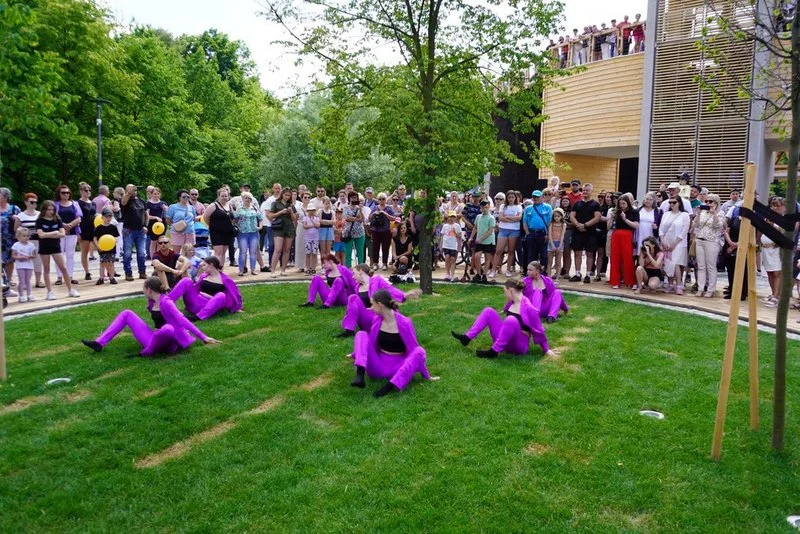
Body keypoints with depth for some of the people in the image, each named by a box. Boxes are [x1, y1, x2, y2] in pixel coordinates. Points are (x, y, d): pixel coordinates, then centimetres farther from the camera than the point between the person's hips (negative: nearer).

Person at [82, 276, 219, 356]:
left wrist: (203, 337, -31)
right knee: (127, 314, 9)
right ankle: (99, 343, 0)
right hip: (153, 339, 9)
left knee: (168, 328, -44)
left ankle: (146, 352, -15)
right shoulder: (152, 302, 6)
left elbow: (183, 321, -27)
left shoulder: (166, 303, -19)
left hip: (167, 343, -9)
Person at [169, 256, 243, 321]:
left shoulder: (224, 279, 3)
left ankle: (198, 316, -51)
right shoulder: (203, 276, 17)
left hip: (210, 307, -4)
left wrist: (237, 308, 10)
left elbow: (234, 294, 7)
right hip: (195, 304, 4)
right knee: (186, 281, -14)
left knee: (221, 296, -34)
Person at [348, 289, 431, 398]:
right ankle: (360, 376, -34)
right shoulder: (377, 320, -1)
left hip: (397, 367, -3)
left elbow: (413, 348, -10)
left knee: (419, 352, -31)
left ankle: (389, 386, -41)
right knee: (362, 334, -14)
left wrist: (426, 376, -7)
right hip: (378, 366, 3)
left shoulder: (404, 323, -14)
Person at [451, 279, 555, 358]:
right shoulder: (511, 303, 7)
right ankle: (467, 338, -11)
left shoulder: (528, 308, -18)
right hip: (505, 340, 8)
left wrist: (546, 350, -6)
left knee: (511, 320, -37)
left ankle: (494, 351, -31)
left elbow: (538, 330, -12)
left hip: (519, 346, -8)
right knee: (488, 311, -1)